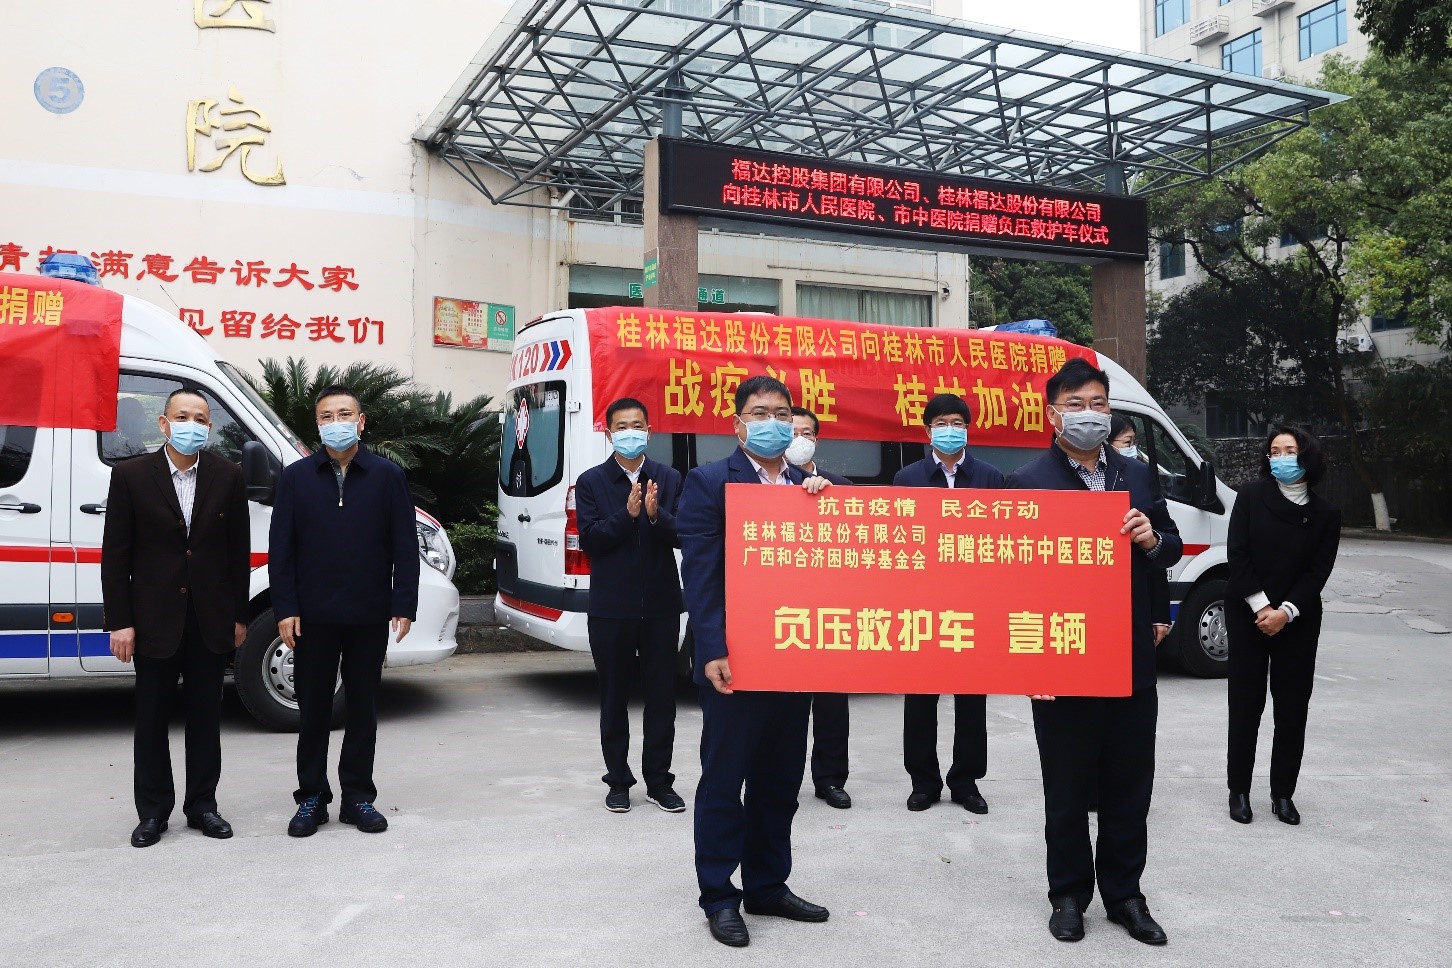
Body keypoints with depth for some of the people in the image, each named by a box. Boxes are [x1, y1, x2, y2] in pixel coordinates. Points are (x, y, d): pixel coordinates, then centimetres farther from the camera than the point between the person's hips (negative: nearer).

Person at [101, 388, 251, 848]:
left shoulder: (228, 476, 1)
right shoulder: (131, 475, -3)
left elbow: (239, 551, 4)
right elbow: (115, 555, -3)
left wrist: (238, 616, 3)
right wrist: (119, 621, -7)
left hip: (211, 621, 1)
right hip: (154, 619, -1)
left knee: (206, 716, 10)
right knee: (152, 719, 8)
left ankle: (202, 805, 22)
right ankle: (153, 812, 20)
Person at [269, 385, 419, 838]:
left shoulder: (387, 475, 2)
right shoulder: (296, 477, 5)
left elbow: (405, 546, 1)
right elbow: (281, 549, 3)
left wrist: (404, 606, -6)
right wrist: (285, 608, -5)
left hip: (369, 614, 0)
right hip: (312, 615, 0)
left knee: (363, 707, 8)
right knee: (313, 709, 8)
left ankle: (358, 796, 19)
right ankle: (311, 797, 19)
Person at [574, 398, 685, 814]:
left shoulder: (670, 479, 6)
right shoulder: (591, 482, 3)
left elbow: (682, 534, -2)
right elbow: (589, 538, -7)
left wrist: (656, 515, -20)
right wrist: (627, 514, -20)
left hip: (661, 606, 1)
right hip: (611, 608, -1)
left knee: (662, 697, 6)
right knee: (614, 698, 8)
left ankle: (659, 781, 17)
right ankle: (619, 782, 20)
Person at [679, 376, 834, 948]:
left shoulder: (811, 488, 12)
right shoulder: (710, 483, -4)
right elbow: (699, 573, -10)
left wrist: (824, 501, -8)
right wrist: (714, 653, -18)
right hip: (734, 660, -5)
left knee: (781, 780, 14)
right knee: (723, 780, 5)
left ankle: (768, 886, 29)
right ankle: (719, 898, 18)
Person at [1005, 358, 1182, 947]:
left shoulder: (1138, 477, 9)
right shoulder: (1027, 483, -7)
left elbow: (1171, 550, 15)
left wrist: (1153, 538, -10)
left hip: (1132, 662, 4)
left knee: (1130, 787, 13)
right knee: (1067, 789, 10)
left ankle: (1123, 893, 29)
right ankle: (1069, 894, 25)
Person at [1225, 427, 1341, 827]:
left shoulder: (1326, 514, 2)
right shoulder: (1251, 496, -2)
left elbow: (1318, 571, -3)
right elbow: (1237, 554, -7)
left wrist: (1286, 612, -15)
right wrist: (1260, 606, -13)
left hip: (1298, 621, 2)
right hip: (1248, 615, -1)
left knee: (1293, 707, 5)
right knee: (1246, 704, 1)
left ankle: (1283, 793, 16)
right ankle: (1239, 791, 11)